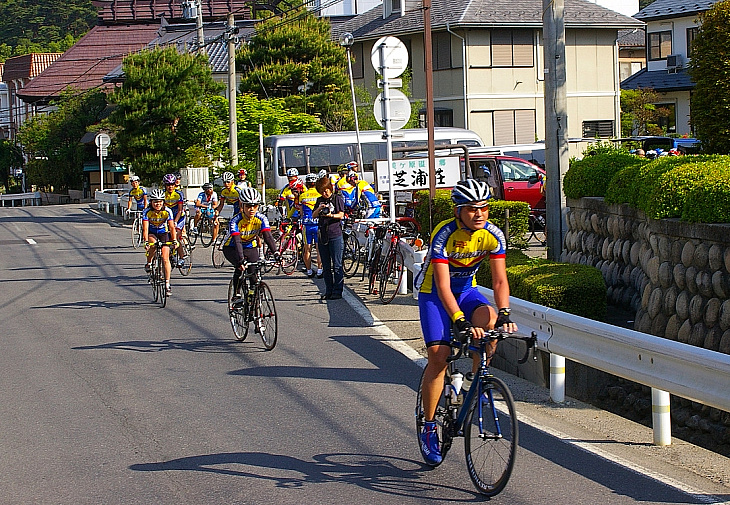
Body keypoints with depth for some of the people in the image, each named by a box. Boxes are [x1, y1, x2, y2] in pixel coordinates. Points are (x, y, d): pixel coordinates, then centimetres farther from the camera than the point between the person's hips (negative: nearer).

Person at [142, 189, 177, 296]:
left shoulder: (167, 211, -21)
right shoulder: (147, 211, -22)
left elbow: (172, 227, -21)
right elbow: (145, 228, -27)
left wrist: (174, 240, -31)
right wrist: (146, 242, -38)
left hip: (163, 233, 1)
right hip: (151, 233, -1)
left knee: (165, 259, -10)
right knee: (153, 244, -36)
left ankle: (167, 284, -5)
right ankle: (148, 263, -10)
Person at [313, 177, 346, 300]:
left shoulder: (337, 198, 1)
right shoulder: (320, 200, 16)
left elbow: (341, 215, -8)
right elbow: (313, 216, 11)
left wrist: (330, 215, -27)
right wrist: (319, 209, -8)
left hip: (335, 235, -6)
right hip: (322, 235, 6)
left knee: (337, 265, -6)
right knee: (326, 266, 7)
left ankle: (337, 291, -4)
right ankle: (328, 291, 12)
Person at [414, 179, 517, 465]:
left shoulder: (493, 235, -16)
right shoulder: (444, 235, -28)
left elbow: (499, 280, -18)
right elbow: (443, 286, -33)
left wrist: (503, 315, -35)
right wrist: (460, 322, -45)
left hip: (467, 290, 4)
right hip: (434, 293, -3)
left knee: (490, 320, -29)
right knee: (438, 355, -16)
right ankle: (429, 428, -4)